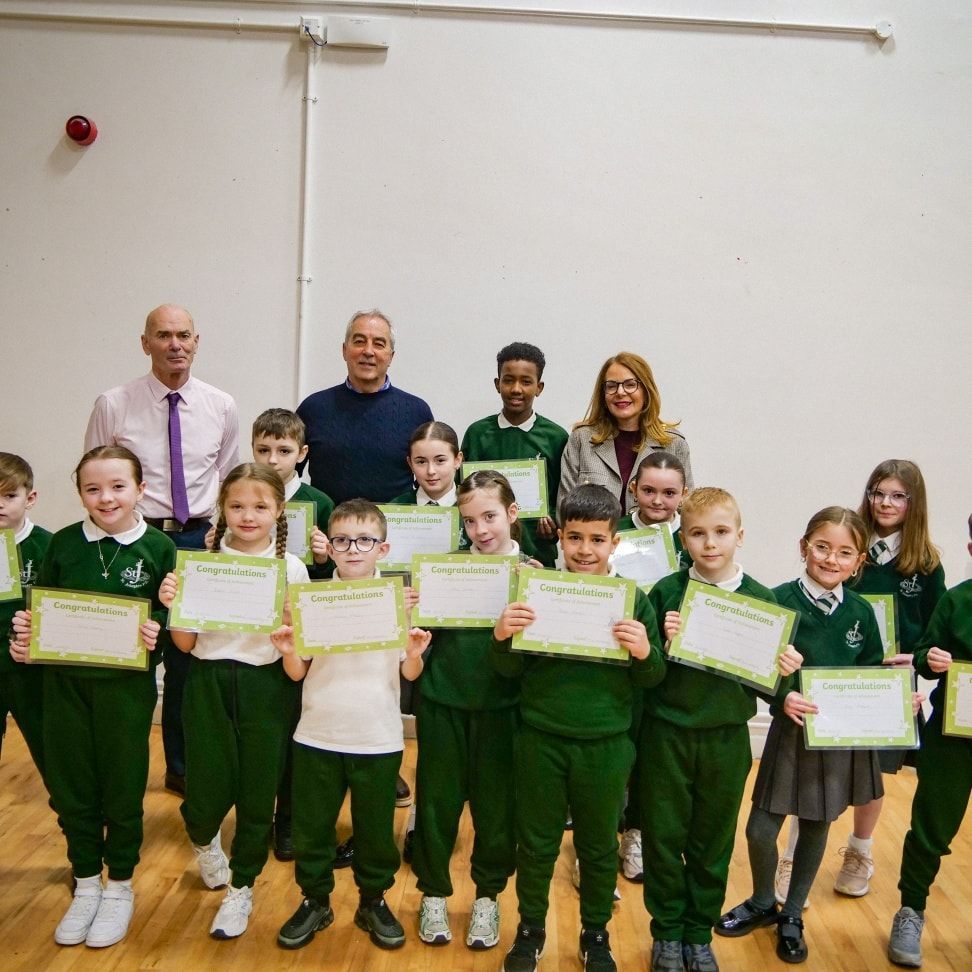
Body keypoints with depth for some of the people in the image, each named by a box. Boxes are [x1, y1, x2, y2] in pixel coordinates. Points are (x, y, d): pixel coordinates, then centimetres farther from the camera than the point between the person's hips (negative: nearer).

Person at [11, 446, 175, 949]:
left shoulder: (158, 547, -7)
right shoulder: (63, 543, 0)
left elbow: (170, 615, -3)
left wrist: (156, 630, -23)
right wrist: (24, 632, -13)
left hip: (127, 686, -3)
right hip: (65, 682, 3)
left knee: (123, 787, 10)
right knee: (69, 786, 12)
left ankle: (119, 888, 30)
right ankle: (86, 885, 33)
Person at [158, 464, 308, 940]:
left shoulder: (290, 568, -2)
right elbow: (185, 643, 3)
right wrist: (173, 605, -14)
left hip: (265, 686, 0)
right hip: (208, 683, 1)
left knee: (257, 792, 7)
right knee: (206, 792, 2)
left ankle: (241, 888, 33)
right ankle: (204, 842, 41)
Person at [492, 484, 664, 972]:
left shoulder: (634, 599, -4)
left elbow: (651, 679, -1)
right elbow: (511, 669, -2)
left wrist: (643, 652, -22)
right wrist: (502, 636, -23)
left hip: (606, 745, 0)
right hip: (540, 740, 0)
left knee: (599, 845, 17)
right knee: (536, 842, 15)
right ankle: (530, 929, 37)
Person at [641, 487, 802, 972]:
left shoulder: (762, 600, -4)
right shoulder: (665, 592, -7)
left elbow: (768, 689, 2)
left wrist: (784, 673, -19)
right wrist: (664, 643, -23)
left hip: (727, 738, 1)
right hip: (666, 733, -1)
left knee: (713, 842, 14)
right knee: (663, 836, 10)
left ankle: (699, 933, 35)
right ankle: (667, 932, 31)